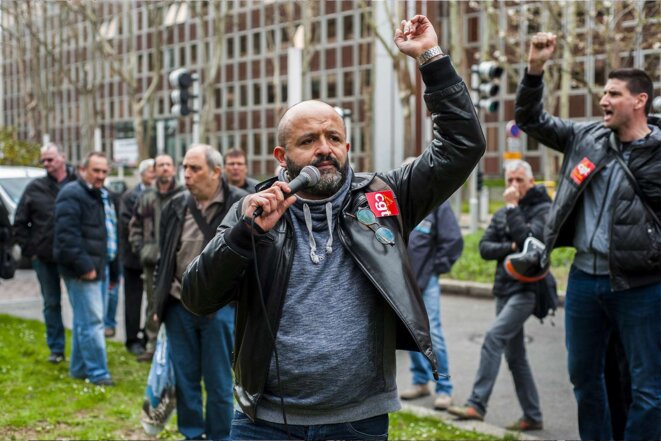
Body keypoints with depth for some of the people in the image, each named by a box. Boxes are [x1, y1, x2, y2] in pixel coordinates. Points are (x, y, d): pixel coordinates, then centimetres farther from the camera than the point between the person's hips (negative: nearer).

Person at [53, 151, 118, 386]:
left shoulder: (97, 196, 18)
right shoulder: (72, 195, -13)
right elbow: (67, 236, -21)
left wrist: (110, 268, 21)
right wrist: (84, 266, -22)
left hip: (97, 268, 10)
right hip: (82, 270, -10)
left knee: (84, 320, 15)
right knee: (92, 322, -9)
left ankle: (79, 368, 24)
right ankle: (97, 372, -5)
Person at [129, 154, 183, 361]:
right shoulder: (146, 197, 10)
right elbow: (135, 225, 18)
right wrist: (140, 247, 7)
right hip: (152, 259, 4)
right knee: (153, 304, 12)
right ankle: (152, 345, 21)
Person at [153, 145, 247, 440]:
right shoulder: (176, 206, 7)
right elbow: (164, 257, 15)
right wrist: (160, 303, 14)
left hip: (219, 307, -4)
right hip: (179, 306, 4)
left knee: (218, 382, 5)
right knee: (184, 379, 12)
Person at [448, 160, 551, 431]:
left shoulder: (543, 210, -5)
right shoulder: (502, 214, 15)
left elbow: (527, 238, -21)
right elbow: (484, 248, 6)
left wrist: (512, 207, -16)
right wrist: (510, 247, -10)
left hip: (527, 289, -8)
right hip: (504, 289, 8)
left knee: (494, 337, -22)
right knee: (515, 355, 10)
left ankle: (476, 405, -23)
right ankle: (532, 417, 18)